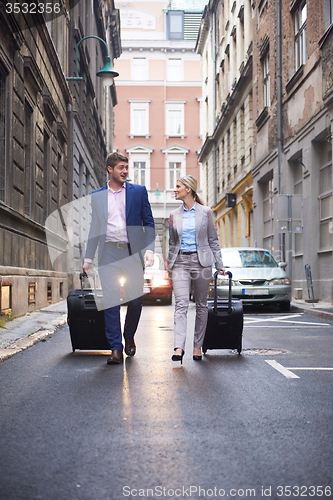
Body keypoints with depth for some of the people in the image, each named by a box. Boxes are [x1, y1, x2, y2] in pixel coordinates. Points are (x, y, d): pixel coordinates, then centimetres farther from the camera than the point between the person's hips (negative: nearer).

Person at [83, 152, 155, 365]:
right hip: (109, 253, 1)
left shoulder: (139, 191, 7)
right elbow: (94, 228, 15)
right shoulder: (97, 196, 11)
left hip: (133, 252, 0)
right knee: (110, 301, -4)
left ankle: (129, 337, 27)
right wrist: (88, 258, 10)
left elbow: (148, 222, 7)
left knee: (136, 300, 1)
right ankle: (116, 349, 2)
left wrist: (149, 248, -7)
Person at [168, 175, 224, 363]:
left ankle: (198, 346, 14)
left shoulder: (205, 212, 3)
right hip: (180, 261, 2)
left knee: (201, 305, 5)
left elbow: (213, 240, 5)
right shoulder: (174, 215, 11)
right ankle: (179, 348, -19)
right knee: (181, 304, -11)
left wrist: (219, 264, 3)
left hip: (201, 261, -1)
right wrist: (170, 264, 15)